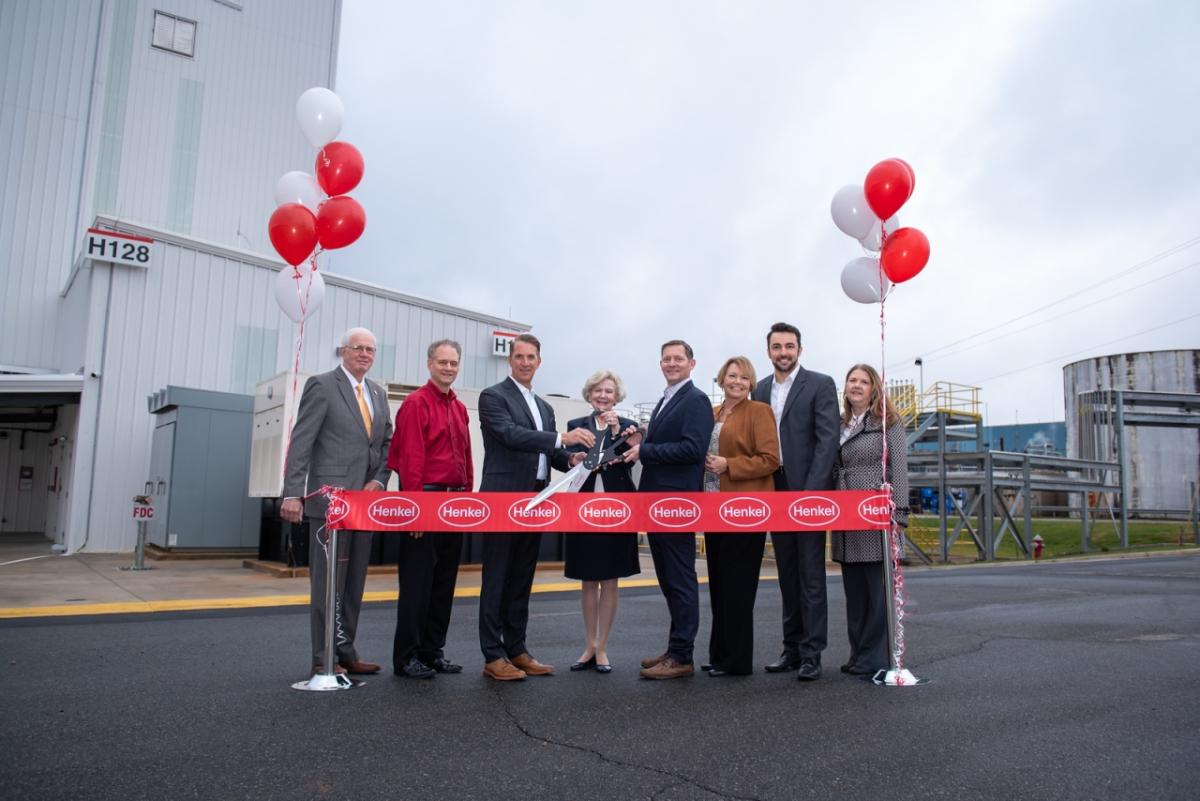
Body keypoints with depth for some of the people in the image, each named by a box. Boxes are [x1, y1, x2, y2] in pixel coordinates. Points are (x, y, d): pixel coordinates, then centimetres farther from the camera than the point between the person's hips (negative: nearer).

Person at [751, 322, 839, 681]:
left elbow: (827, 440, -10)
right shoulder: (761, 390, 13)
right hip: (774, 493, 5)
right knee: (788, 576, 12)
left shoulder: (820, 385, -3)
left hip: (807, 491, -5)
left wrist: (810, 492, -18)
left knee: (811, 577, -2)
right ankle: (792, 648, 20)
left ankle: (811, 653, 4)